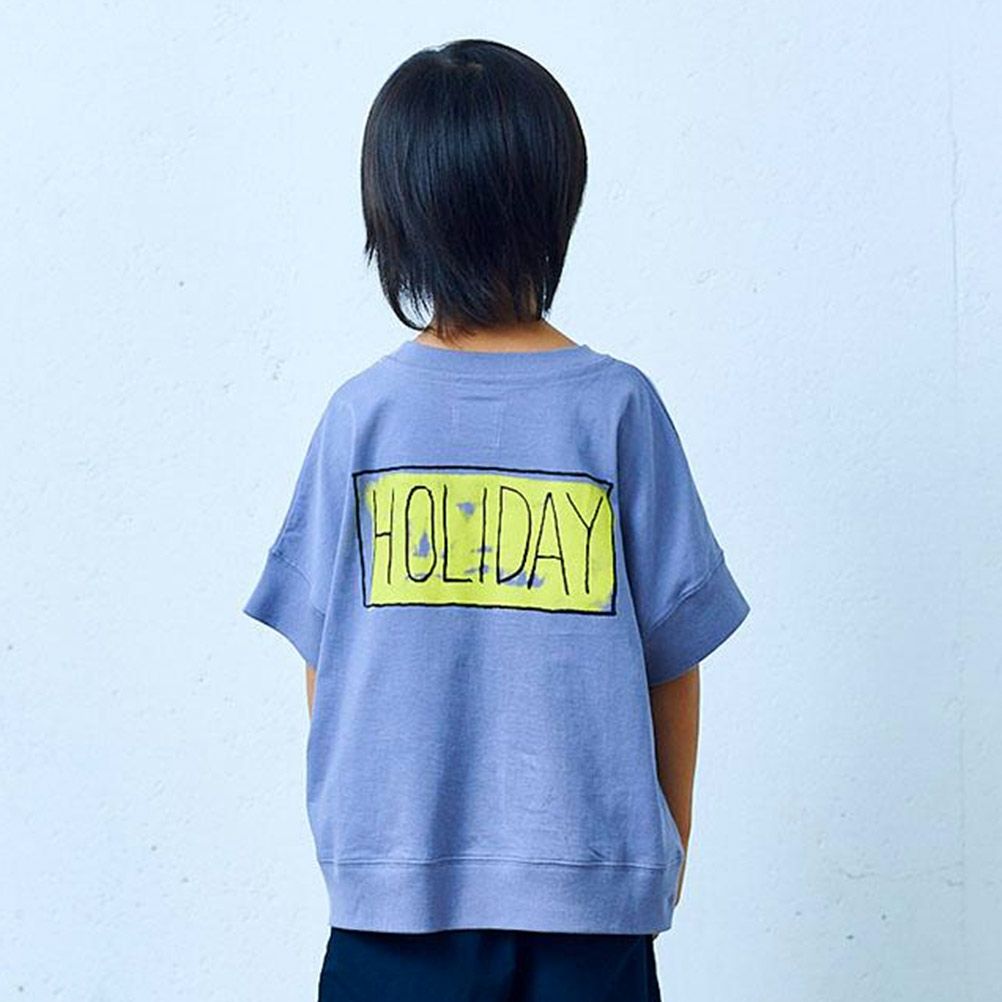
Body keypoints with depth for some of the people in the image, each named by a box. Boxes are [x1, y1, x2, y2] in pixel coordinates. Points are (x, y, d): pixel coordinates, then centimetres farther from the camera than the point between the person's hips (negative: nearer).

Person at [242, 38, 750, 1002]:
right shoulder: (616, 405, -7)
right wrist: (673, 833, 13)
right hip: (590, 872, 0)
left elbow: (320, 649, 1)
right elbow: (673, 644, -1)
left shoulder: (362, 413, -5)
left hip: (396, 869, 1)